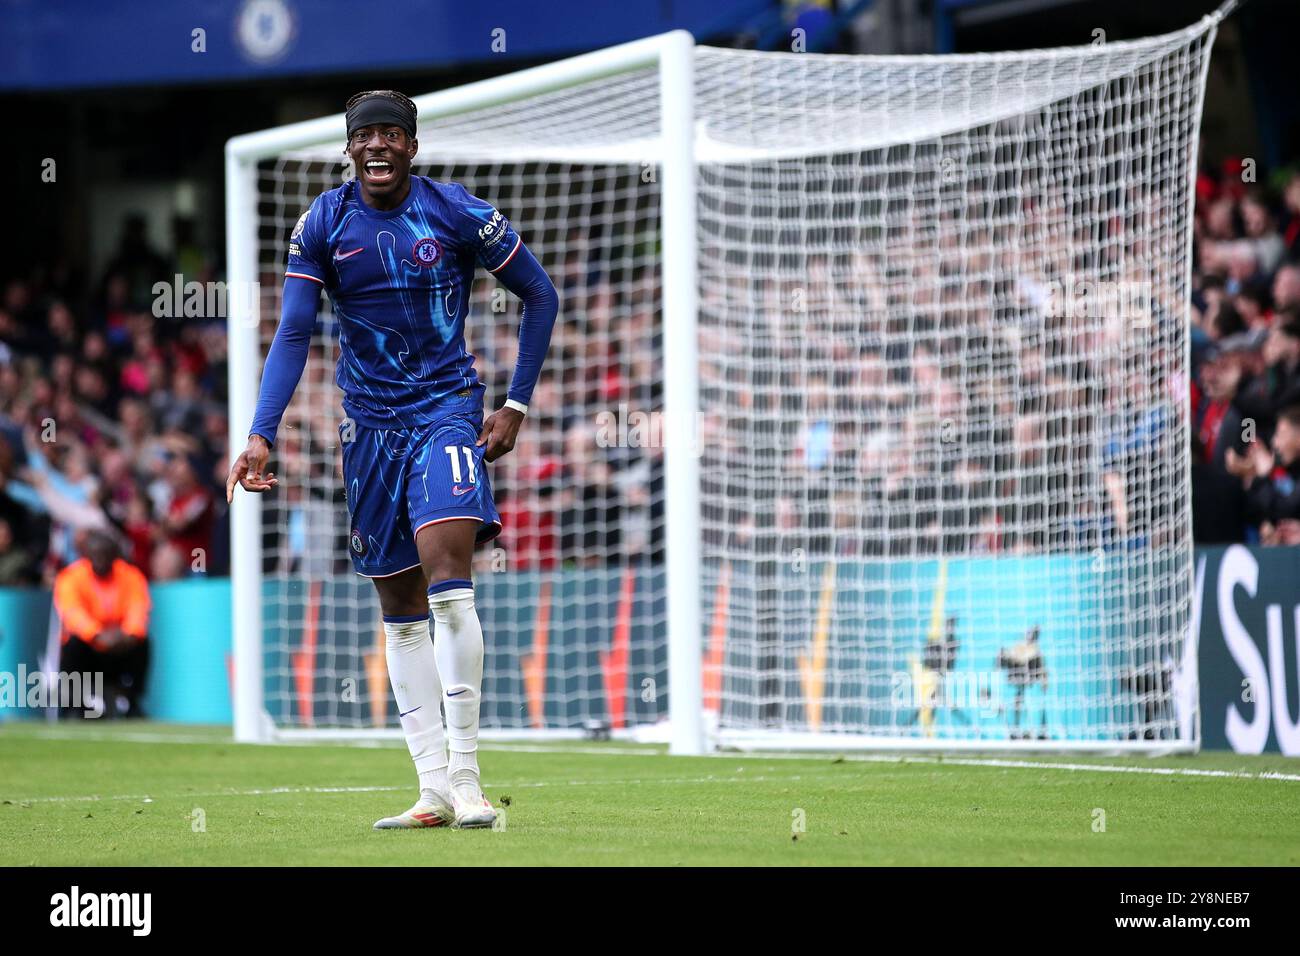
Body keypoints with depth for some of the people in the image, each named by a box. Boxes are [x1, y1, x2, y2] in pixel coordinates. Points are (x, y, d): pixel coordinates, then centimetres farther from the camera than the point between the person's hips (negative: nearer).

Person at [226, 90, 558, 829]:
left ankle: (465, 774, -17)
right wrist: (262, 436, -17)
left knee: (447, 573, -21)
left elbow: (541, 296, 5)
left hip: (448, 408, -3)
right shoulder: (323, 225, -1)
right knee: (401, 609, 4)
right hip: (371, 424, 3)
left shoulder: (458, 214, -6)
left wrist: (517, 404, 0)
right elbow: (293, 336, -4)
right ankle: (435, 791, 7)